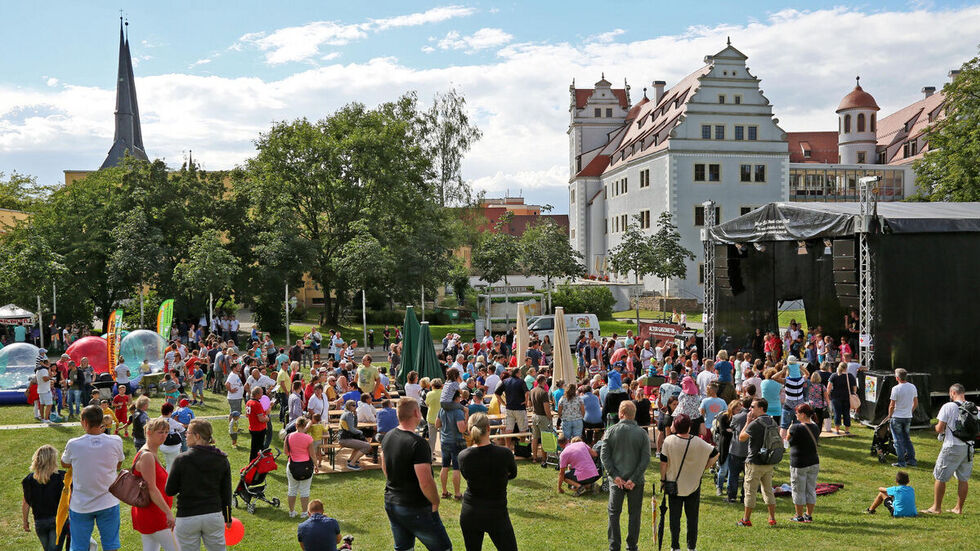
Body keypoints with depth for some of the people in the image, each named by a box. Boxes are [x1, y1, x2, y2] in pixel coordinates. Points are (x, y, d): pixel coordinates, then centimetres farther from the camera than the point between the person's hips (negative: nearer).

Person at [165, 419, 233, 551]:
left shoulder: (182, 460, -12)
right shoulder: (222, 459, -2)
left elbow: (169, 491, -5)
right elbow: (226, 492, 4)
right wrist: (228, 518, 14)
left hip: (187, 518, -3)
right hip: (215, 515, 3)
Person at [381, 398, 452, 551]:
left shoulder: (388, 437, 2)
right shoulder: (417, 443, -23)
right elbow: (425, 482, -27)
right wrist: (435, 502, -11)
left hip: (390, 503, 8)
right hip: (416, 508, -8)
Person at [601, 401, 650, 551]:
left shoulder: (611, 431, -5)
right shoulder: (642, 433, -5)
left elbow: (605, 456, -8)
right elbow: (646, 459, -10)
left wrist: (615, 475, -8)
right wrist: (634, 479, -9)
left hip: (616, 480, 0)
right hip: (636, 482, 0)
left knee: (614, 513, 10)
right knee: (634, 514, 12)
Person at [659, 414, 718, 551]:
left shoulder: (669, 441, -17)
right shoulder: (698, 442, -12)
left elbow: (663, 462, -10)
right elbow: (715, 454, -1)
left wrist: (662, 479, 3)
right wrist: (703, 468, 8)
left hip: (673, 484, -1)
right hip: (693, 485, 1)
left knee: (675, 517, 10)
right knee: (692, 517, 13)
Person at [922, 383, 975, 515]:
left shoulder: (948, 407, -11)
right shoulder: (973, 408, 4)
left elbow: (939, 429, -10)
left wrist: (937, 426, 12)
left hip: (952, 447, -5)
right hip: (968, 447, 6)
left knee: (940, 477, 4)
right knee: (963, 479, 12)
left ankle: (936, 507, 8)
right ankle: (959, 508, 19)